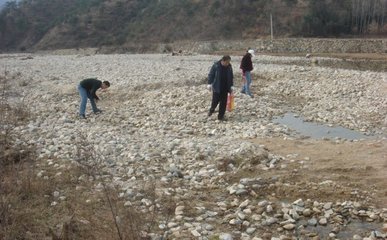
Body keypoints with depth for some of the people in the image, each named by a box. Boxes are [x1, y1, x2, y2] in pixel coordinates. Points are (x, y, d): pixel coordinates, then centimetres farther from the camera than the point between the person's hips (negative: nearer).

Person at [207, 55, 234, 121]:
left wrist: (231, 86, 10)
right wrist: (210, 83, -8)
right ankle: (212, 110, 32)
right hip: (217, 87, -3)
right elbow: (211, 74, -5)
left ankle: (221, 116, 15)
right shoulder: (216, 65, -12)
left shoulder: (229, 66, 0)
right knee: (215, 100, 0)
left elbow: (231, 77, 11)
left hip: (225, 88, 3)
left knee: (223, 102, 4)